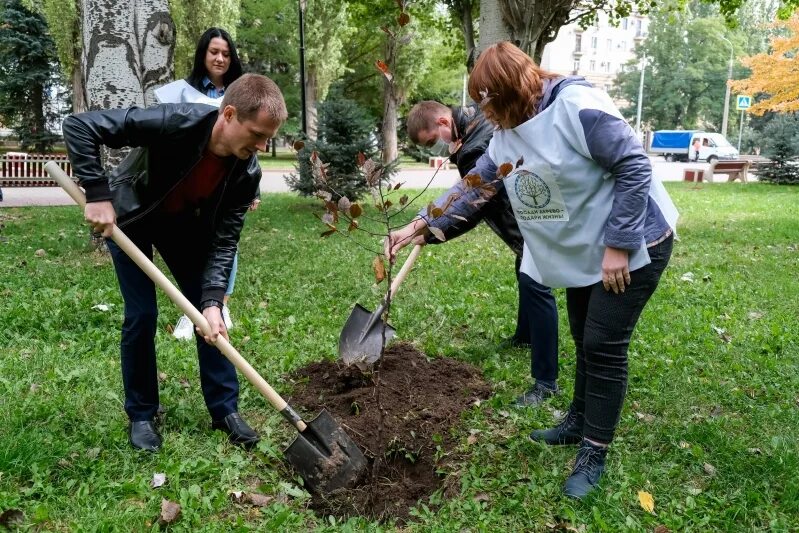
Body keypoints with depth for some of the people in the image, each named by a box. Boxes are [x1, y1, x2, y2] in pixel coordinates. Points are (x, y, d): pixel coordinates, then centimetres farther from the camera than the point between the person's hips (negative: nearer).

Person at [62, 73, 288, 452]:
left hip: (184, 222, 4)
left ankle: (225, 409, 12)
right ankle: (141, 414, 13)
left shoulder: (247, 172, -24)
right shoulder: (175, 122, -38)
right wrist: (97, 194, -38)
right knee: (142, 314, -7)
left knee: (210, 312, -1)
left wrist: (212, 300, -30)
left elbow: (224, 240, -19)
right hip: (128, 217, -4)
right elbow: (79, 125, -34)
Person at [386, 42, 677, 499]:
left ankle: (594, 455, 9)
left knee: (604, 346, -4)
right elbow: (470, 190, 7)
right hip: (584, 253, 8)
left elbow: (634, 166, -25)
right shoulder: (507, 135, 3)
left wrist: (618, 245, -23)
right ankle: (579, 423, 36)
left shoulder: (577, 106, -24)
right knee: (586, 341, 18)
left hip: (631, 247, -8)